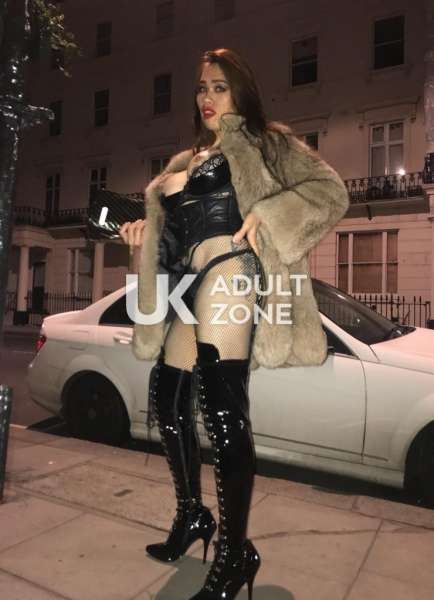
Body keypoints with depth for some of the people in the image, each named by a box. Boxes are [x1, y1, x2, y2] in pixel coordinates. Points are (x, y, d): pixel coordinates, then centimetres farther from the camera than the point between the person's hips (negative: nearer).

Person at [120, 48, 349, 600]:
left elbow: (329, 190, -2)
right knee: (167, 399, 11)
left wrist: (265, 215, -14)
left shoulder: (262, 141, 9)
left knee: (222, 405, -16)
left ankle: (235, 553, 1)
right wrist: (144, 233, 7)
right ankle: (191, 516, 30)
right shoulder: (181, 164, 27)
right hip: (187, 284, 8)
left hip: (226, 270, -8)